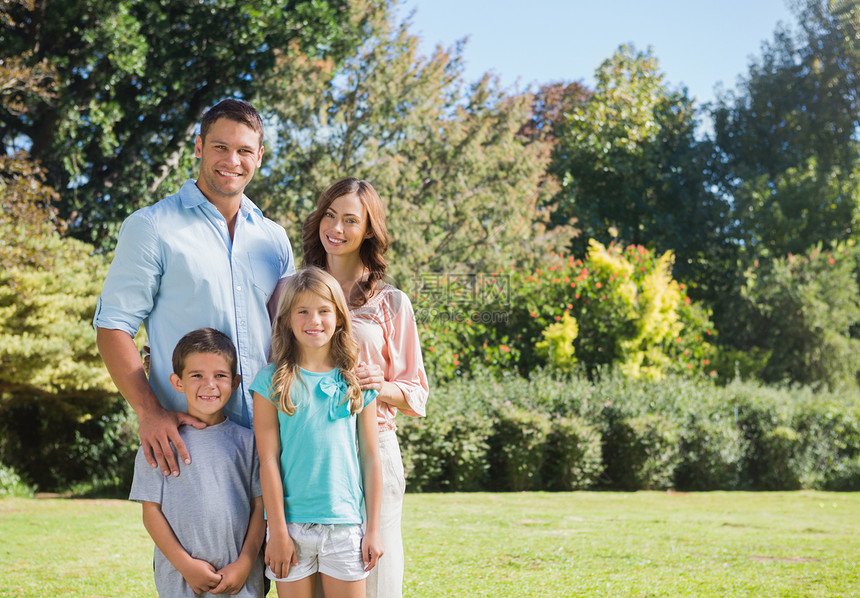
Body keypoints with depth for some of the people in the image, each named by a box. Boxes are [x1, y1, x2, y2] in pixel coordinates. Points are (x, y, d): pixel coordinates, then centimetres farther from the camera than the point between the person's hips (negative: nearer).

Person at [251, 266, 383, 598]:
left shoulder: (357, 381, 5)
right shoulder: (272, 380, -1)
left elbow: (371, 458, 7)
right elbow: (268, 459, -3)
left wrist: (373, 529, 5)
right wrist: (277, 531, -6)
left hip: (345, 523, 1)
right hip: (290, 523, -1)